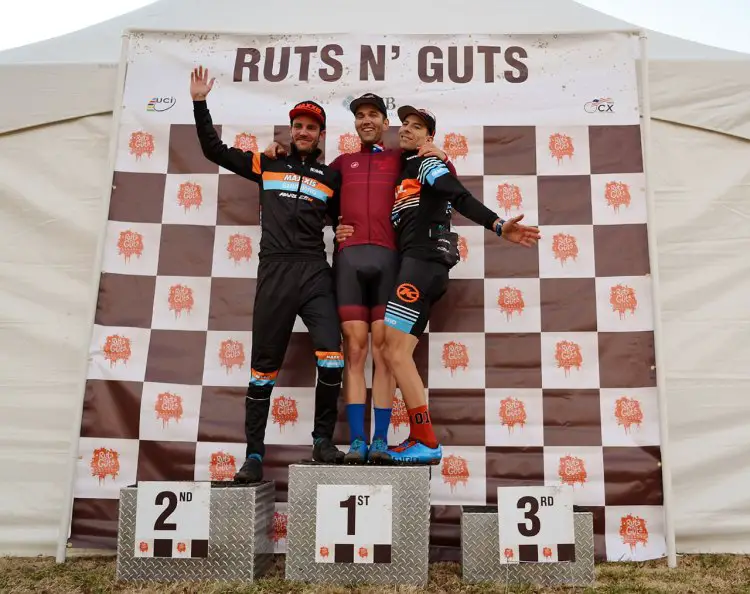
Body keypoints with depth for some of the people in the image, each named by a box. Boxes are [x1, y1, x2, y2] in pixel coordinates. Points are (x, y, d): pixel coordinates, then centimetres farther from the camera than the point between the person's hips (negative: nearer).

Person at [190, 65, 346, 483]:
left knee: (332, 357, -16)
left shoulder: (331, 177, 15)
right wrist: (200, 102, 14)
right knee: (265, 365, 3)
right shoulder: (267, 166, 15)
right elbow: (214, 150, 17)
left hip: (315, 272, 0)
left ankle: (324, 440, 2)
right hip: (274, 273, 0)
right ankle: (255, 454, 11)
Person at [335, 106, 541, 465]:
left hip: (424, 261, -8)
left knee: (393, 347, -14)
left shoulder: (427, 163, 3)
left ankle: (426, 442, -10)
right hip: (414, 264, 8)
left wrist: (497, 225, -28)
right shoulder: (400, 177, 28)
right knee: (394, 352, 3)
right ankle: (421, 441, 5)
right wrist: (350, 233, 11)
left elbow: (462, 199, -12)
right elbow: (390, 231, 25)